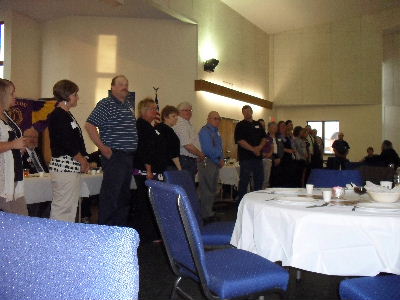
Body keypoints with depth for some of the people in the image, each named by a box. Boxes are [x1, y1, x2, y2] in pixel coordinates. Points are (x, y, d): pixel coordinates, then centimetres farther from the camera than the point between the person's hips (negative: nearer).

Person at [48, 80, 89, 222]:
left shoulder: (66, 114, 17)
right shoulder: (58, 116, -13)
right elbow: (67, 143, -17)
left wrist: (82, 160, 12)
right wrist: (83, 161, -7)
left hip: (71, 166, 10)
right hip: (65, 166, -10)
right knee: (63, 208, -5)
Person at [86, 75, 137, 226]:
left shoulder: (129, 104, 16)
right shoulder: (106, 104, -8)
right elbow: (89, 125, -15)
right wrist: (102, 147, -17)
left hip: (129, 156, 8)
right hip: (114, 156, -8)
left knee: (124, 195, 15)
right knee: (110, 194, -4)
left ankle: (121, 227, 27)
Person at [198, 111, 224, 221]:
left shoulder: (216, 131, 17)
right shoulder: (205, 131, -12)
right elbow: (208, 150, -21)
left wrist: (221, 160, 5)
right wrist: (219, 161, -11)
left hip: (216, 163, 10)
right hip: (207, 163, -10)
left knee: (213, 190, 16)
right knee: (206, 190, -4)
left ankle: (209, 213, 27)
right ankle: (206, 216, 3)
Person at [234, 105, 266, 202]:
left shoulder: (258, 125, 17)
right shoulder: (240, 125, -1)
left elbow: (264, 138, 14)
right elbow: (240, 140, -11)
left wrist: (259, 147, -6)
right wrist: (253, 149, -15)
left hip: (258, 156, 6)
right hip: (246, 157, -6)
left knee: (259, 179, 11)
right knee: (244, 180, -2)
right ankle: (241, 200, 6)